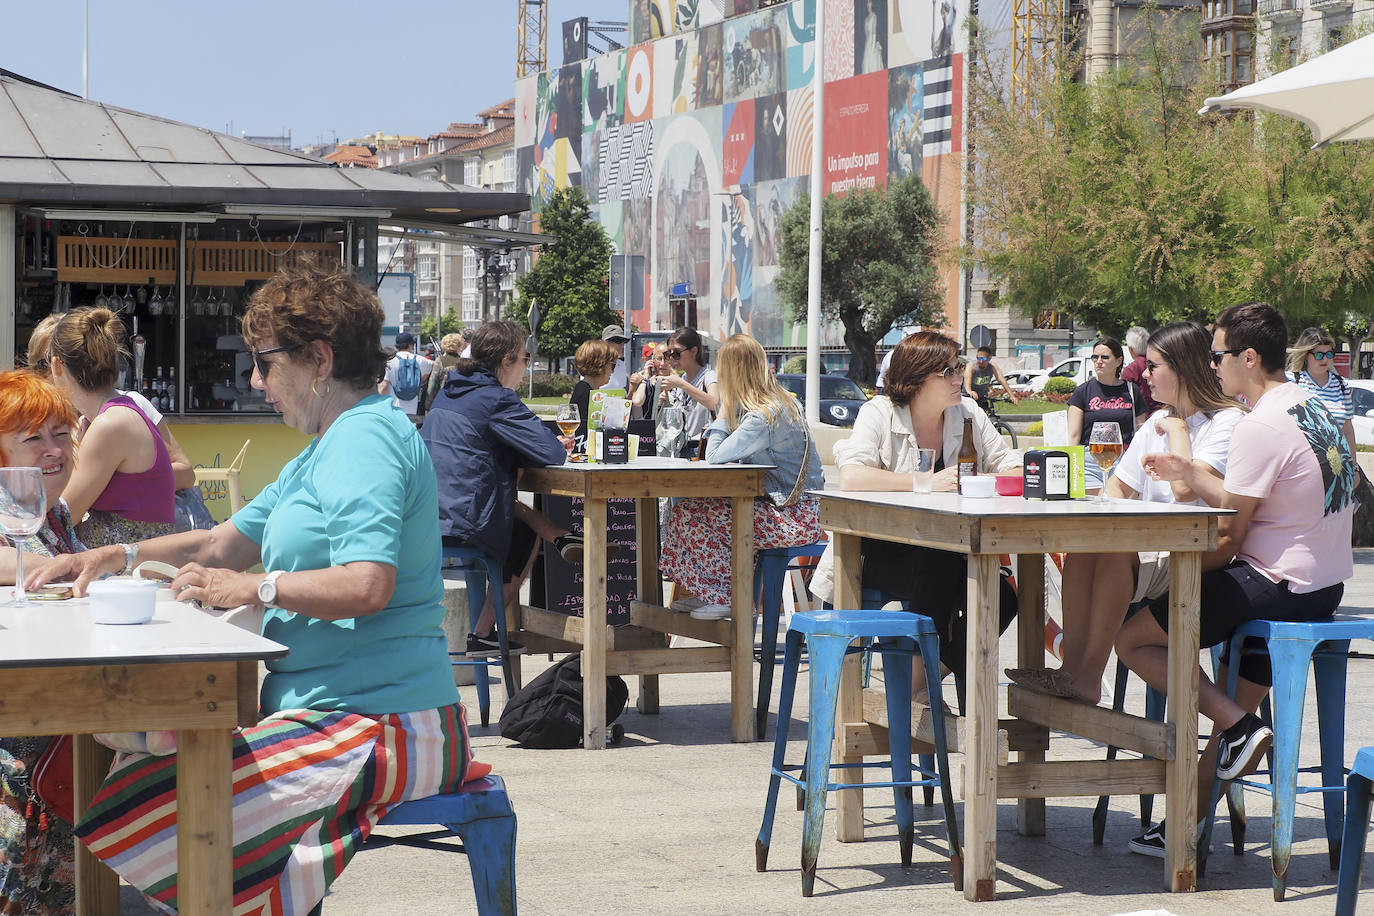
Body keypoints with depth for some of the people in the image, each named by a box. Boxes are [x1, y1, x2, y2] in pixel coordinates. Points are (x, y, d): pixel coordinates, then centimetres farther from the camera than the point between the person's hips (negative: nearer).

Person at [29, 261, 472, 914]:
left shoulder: (366, 437, -12)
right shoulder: (330, 448, 24)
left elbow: (368, 585, -25)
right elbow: (223, 544, 29)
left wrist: (254, 587, -12)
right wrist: (117, 557, 17)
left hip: (383, 730, -11)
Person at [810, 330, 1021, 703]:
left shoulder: (969, 414, 6)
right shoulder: (879, 413, -8)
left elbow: (1011, 466, 4)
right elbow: (851, 478, -24)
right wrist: (928, 483, -27)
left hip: (947, 553, 5)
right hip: (880, 554, -5)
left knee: (1003, 594, -23)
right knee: (940, 568, -34)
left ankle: (922, 682, -3)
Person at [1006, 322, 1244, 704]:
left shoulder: (1226, 421, -6)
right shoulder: (1156, 422, 21)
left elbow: (1185, 488, -21)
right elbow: (1118, 486, 24)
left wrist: (1177, 429, -5)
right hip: (1147, 547, 8)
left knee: (1114, 549, -30)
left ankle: (1089, 675, -30)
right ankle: (1073, 664, -28)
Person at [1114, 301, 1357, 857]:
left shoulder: (1260, 428, -19)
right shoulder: (1314, 410, 10)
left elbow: (1228, 536, -16)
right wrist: (1188, 475, 17)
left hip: (1278, 588, -10)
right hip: (1325, 583, 10)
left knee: (1134, 641, -3)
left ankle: (1237, 726, -7)